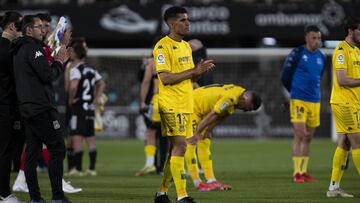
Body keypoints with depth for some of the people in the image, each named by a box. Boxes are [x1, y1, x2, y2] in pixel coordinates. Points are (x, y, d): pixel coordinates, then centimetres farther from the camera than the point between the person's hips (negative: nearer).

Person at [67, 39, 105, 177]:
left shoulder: (76, 69, -11)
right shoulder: (91, 69, 13)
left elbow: (73, 86, -27)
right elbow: (102, 84, 22)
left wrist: (71, 98, -12)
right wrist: (96, 99, 18)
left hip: (78, 107, -7)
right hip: (90, 107, 7)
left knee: (77, 138, -6)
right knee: (90, 138, 8)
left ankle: (78, 169, -9)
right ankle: (92, 168, 8)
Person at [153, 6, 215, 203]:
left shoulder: (186, 46, 16)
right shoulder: (163, 47, -11)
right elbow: (166, 78, -19)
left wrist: (200, 71, -1)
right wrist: (193, 71, -19)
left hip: (186, 105, 9)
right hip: (171, 105, -9)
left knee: (176, 148, 10)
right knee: (180, 146, -14)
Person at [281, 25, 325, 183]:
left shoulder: (321, 57, 12)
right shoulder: (297, 53, -5)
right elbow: (285, 77, 1)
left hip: (314, 101, 6)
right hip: (299, 100, -6)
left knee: (308, 137, 8)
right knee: (299, 135, -10)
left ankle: (304, 172, 14)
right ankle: (297, 173, -9)